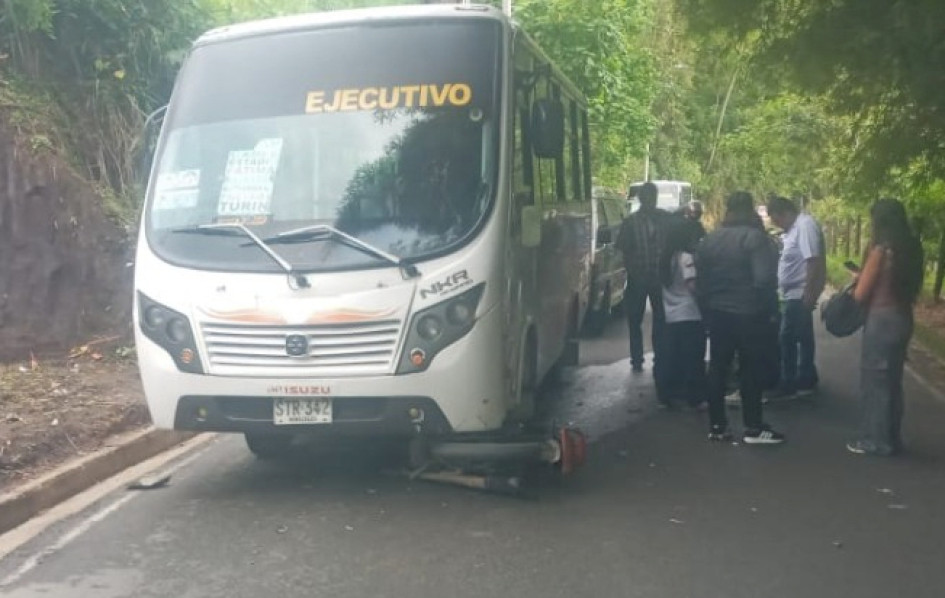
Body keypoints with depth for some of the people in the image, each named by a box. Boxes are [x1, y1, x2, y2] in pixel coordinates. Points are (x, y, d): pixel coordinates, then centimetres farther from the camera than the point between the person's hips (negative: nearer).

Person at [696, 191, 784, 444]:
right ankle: (753, 428, 7)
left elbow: (700, 278, 10)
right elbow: (764, 279, -21)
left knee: (718, 368, 10)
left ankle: (717, 426, 14)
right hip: (748, 313, -5)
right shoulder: (755, 237, -13)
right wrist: (771, 309, -8)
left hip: (717, 312, 6)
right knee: (751, 370, 2)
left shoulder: (710, 238, 6)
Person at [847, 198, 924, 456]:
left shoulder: (880, 249, -15)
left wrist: (858, 279, 9)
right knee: (892, 380, 16)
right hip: (903, 318, 8)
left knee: (874, 380, 2)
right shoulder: (911, 248, 6)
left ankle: (875, 440, 9)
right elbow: (913, 288, 16)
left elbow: (861, 294, -12)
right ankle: (891, 438, 24)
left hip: (882, 319, -8)